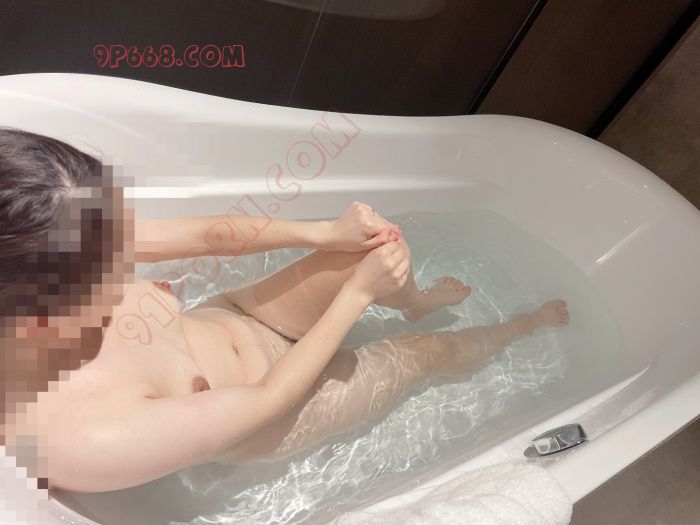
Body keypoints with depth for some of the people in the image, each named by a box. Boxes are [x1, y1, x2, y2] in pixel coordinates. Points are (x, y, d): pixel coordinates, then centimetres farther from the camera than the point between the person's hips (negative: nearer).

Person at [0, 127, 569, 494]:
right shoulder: (77, 437, -41)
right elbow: (267, 399, -31)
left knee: (371, 240, -1)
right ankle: (529, 322, 40)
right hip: (266, 413, -5)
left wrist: (324, 232, -27)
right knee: (430, 350, 6)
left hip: (228, 320, 6)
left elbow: (211, 232, -16)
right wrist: (358, 293, -26)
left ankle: (416, 301, 36)